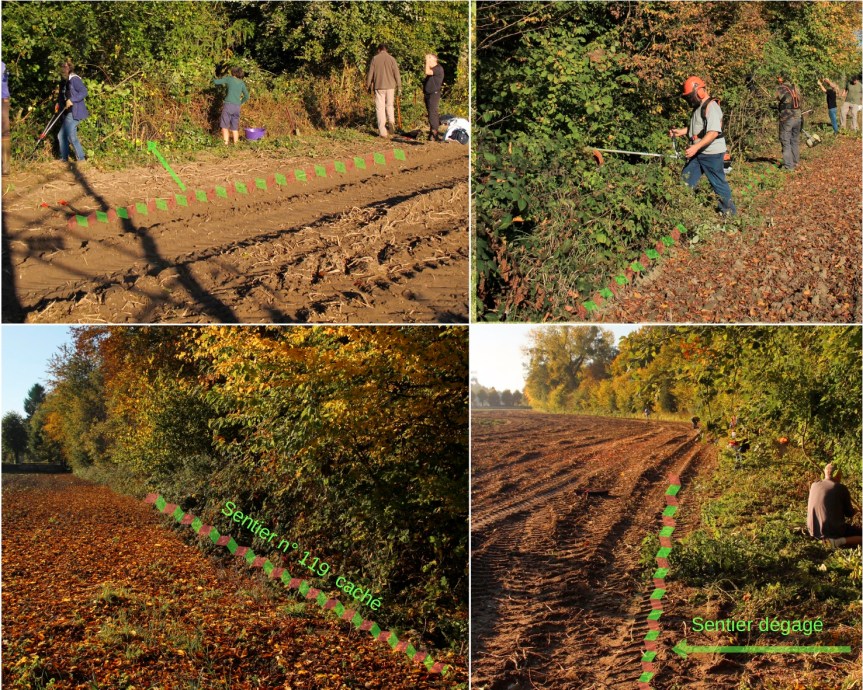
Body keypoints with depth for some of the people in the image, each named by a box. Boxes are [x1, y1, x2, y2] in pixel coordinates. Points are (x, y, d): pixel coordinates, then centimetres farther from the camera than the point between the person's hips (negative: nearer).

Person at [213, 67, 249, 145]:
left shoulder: (229, 79, 5)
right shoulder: (242, 83, 13)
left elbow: (216, 82, 7)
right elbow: (246, 96, 9)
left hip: (228, 104, -4)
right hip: (237, 107, 4)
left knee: (225, 125, 2)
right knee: (235, 127, 13)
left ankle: (226, 142, -8)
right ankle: (235, 143, 10)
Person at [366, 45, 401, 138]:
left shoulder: (375, 59, -1)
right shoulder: (391, 59, 0)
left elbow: (370, 74, 1)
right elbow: (397, 74, -2)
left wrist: (368, 86, 12)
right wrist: (399, 87, 4)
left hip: (379, 87, -1)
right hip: (390, 86, 1)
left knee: (380, 108, 3)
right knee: (390, 105, 20)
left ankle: (382, 131, -2)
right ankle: (391, 120, -7)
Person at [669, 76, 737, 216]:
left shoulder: (711, 108, -18)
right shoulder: (698, 108, 12)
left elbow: (713, 132, -27)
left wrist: (696, 147, -32)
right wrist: (681, 131, 10)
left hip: (712, 154, -9)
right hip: (697, 153, 9)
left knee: (718, 183, 2)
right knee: (686, 180, 10)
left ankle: (729, 212, 15)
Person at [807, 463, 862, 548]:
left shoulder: (814, 485, 6)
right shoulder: (842, 488, -8)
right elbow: (849, 513, 3)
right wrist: (852, 510, 26)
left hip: (814, 532, 6)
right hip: (833, 531, -6)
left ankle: (826, 538, 9)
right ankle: (838, 541, -15)